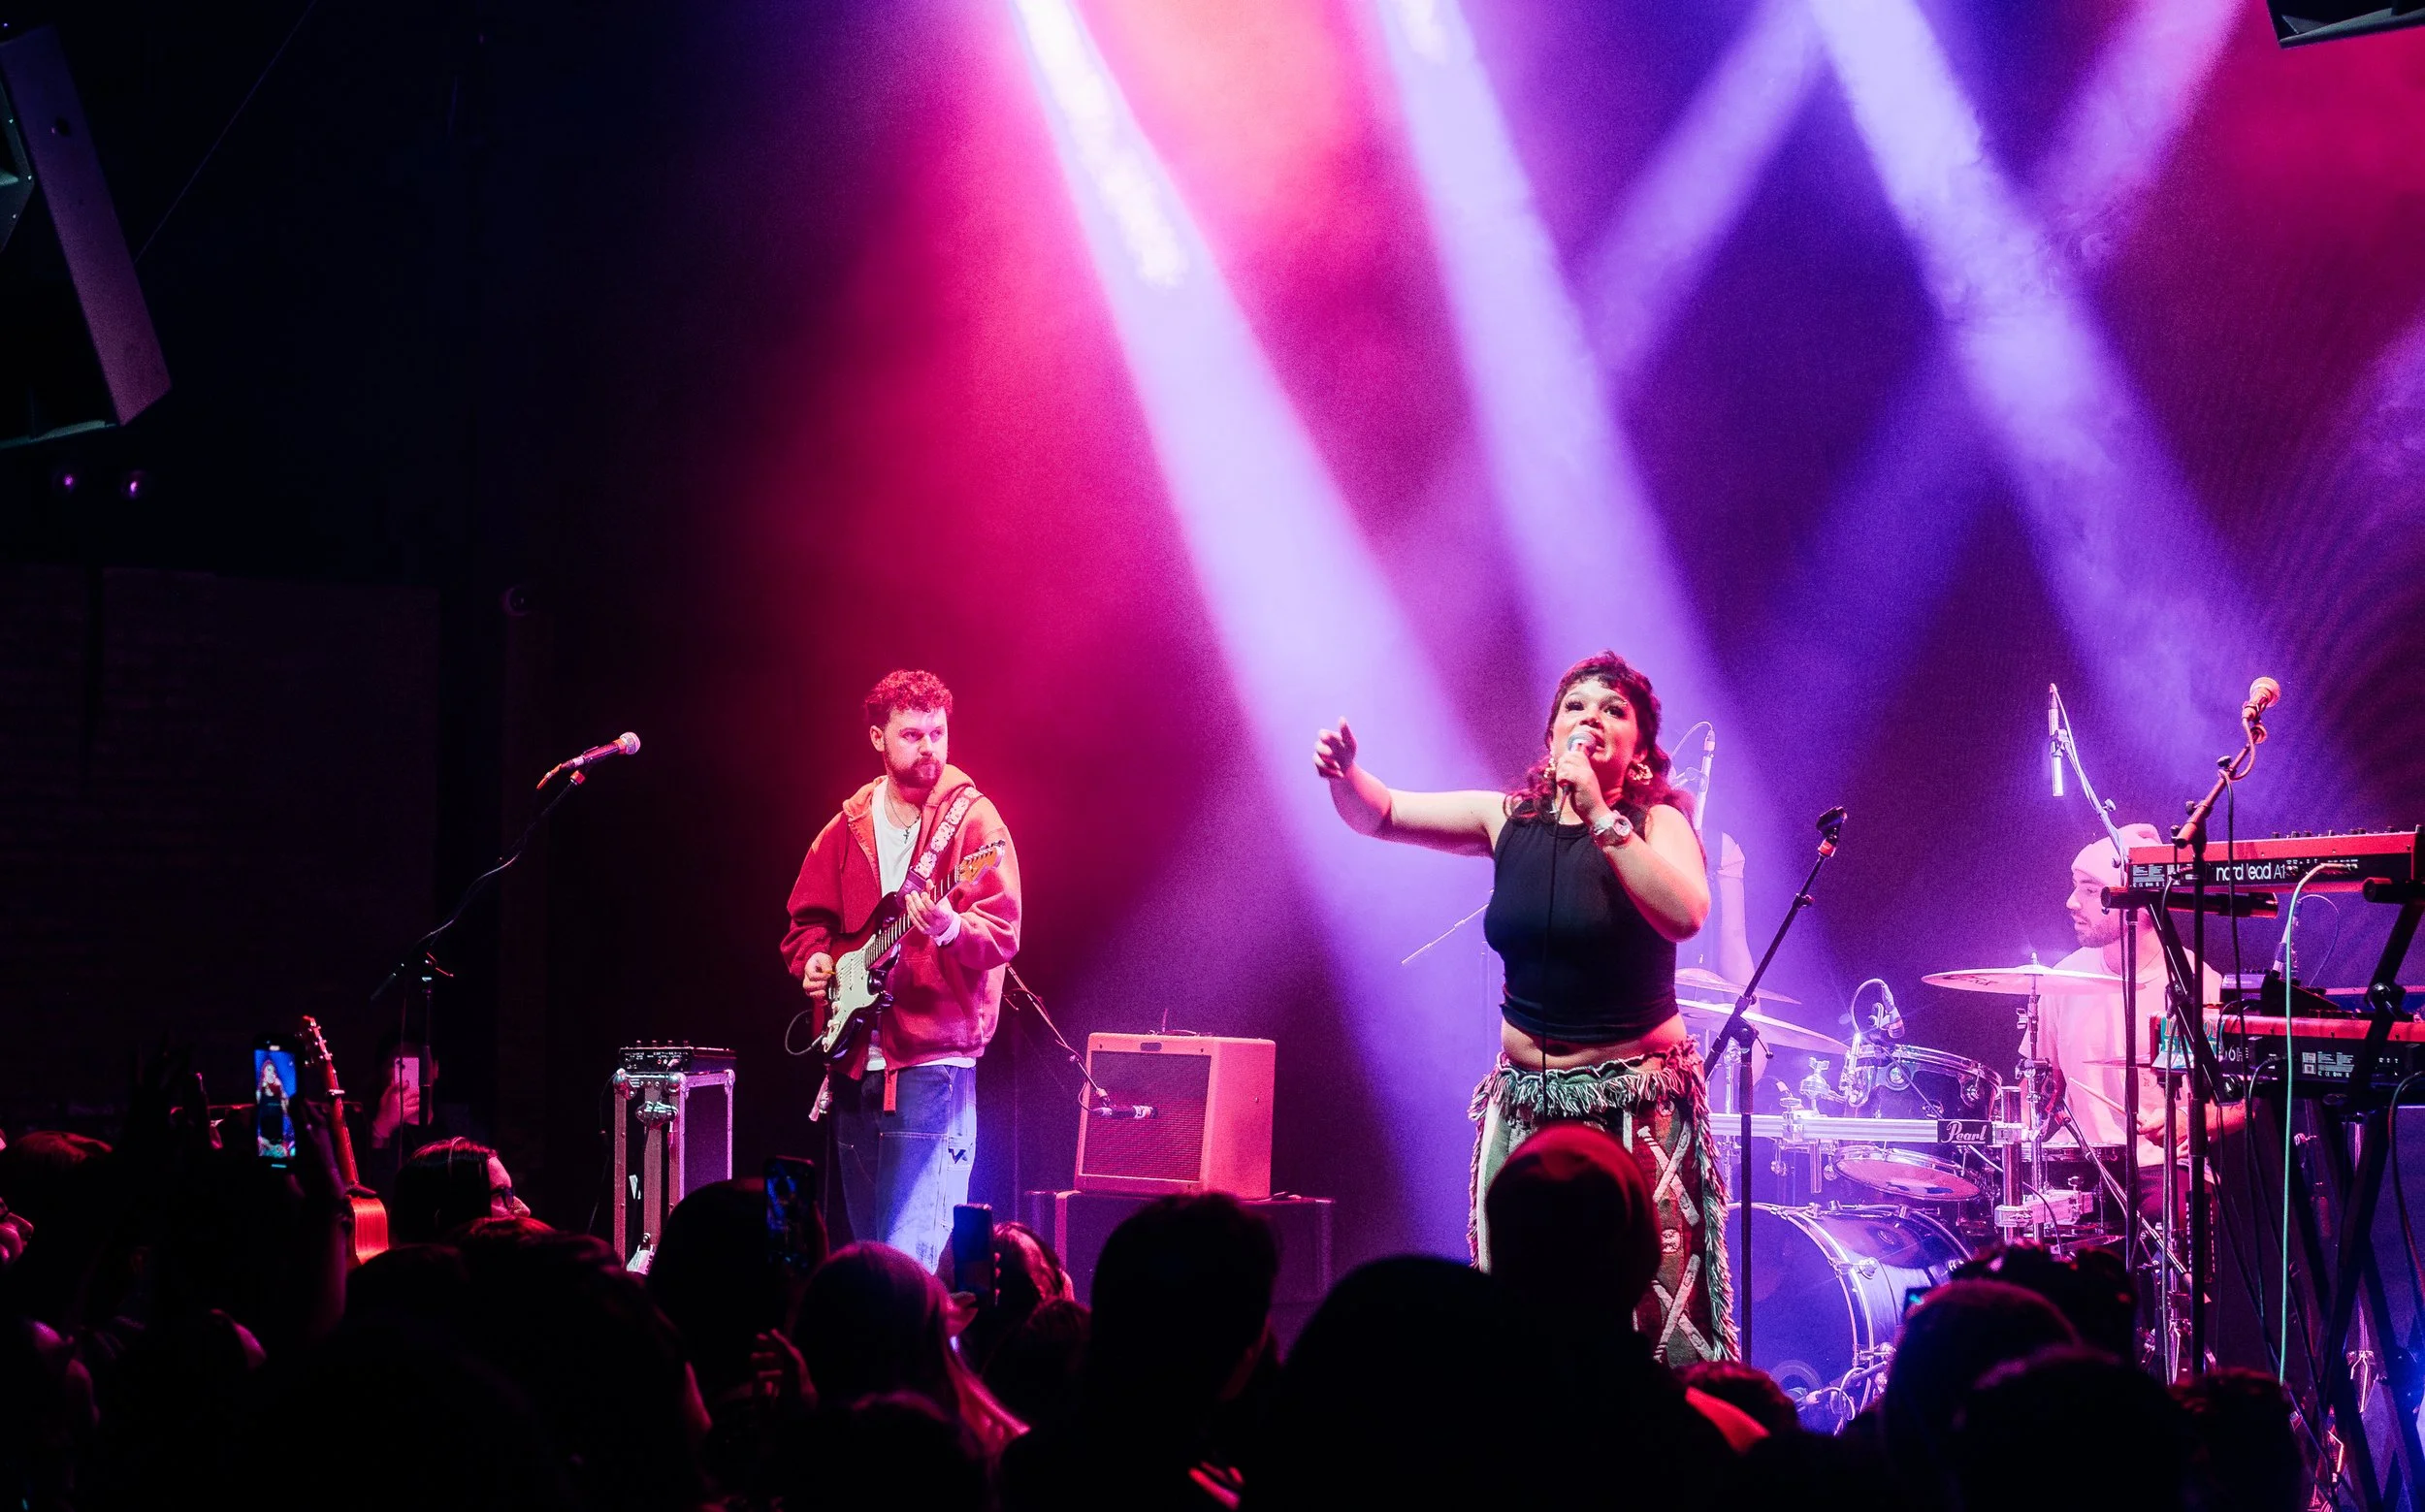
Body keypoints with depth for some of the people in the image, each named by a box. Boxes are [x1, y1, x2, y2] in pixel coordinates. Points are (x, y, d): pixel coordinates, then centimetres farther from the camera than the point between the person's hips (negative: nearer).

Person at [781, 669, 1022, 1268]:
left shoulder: (973, 820, -4)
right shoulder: (847, 827, 13)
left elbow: (1002, 932, -13)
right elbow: (808, 919, 22)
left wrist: (950, 928, -33)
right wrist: (814, 958, 1)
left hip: (931, 1061, -6)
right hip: (855, 1061, 6)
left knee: (909, 1256, -14)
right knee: (865, 1241, 13)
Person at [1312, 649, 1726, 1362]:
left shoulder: (1656, 823, -7)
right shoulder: (1509, 819, 4)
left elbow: (1685, 914, -27)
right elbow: (1382, 814, 5)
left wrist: (1597, 813, -28)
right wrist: (1345, 774, -17)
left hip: (1639, 1104, -4)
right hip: (1524, 1099, 4)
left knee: (1648, 1308, -8)